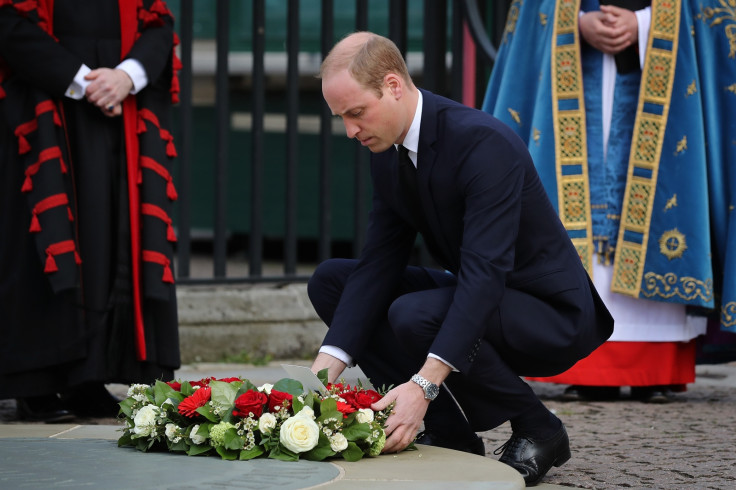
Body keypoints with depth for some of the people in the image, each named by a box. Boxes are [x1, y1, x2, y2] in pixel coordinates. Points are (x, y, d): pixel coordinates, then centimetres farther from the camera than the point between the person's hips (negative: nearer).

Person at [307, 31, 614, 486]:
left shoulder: (484, 142, -28)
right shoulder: (388, 151, -1)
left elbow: (484, 273, -36)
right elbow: (378, 263, -4)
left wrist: (424, 383, -45)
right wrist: (327, 366, -18)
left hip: (552, 314, -9)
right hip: (470, 297, 9)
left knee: (414, 315, -33)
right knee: (330, 280, 0)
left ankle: (538, 430, -9)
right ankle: (447, 430, 1)